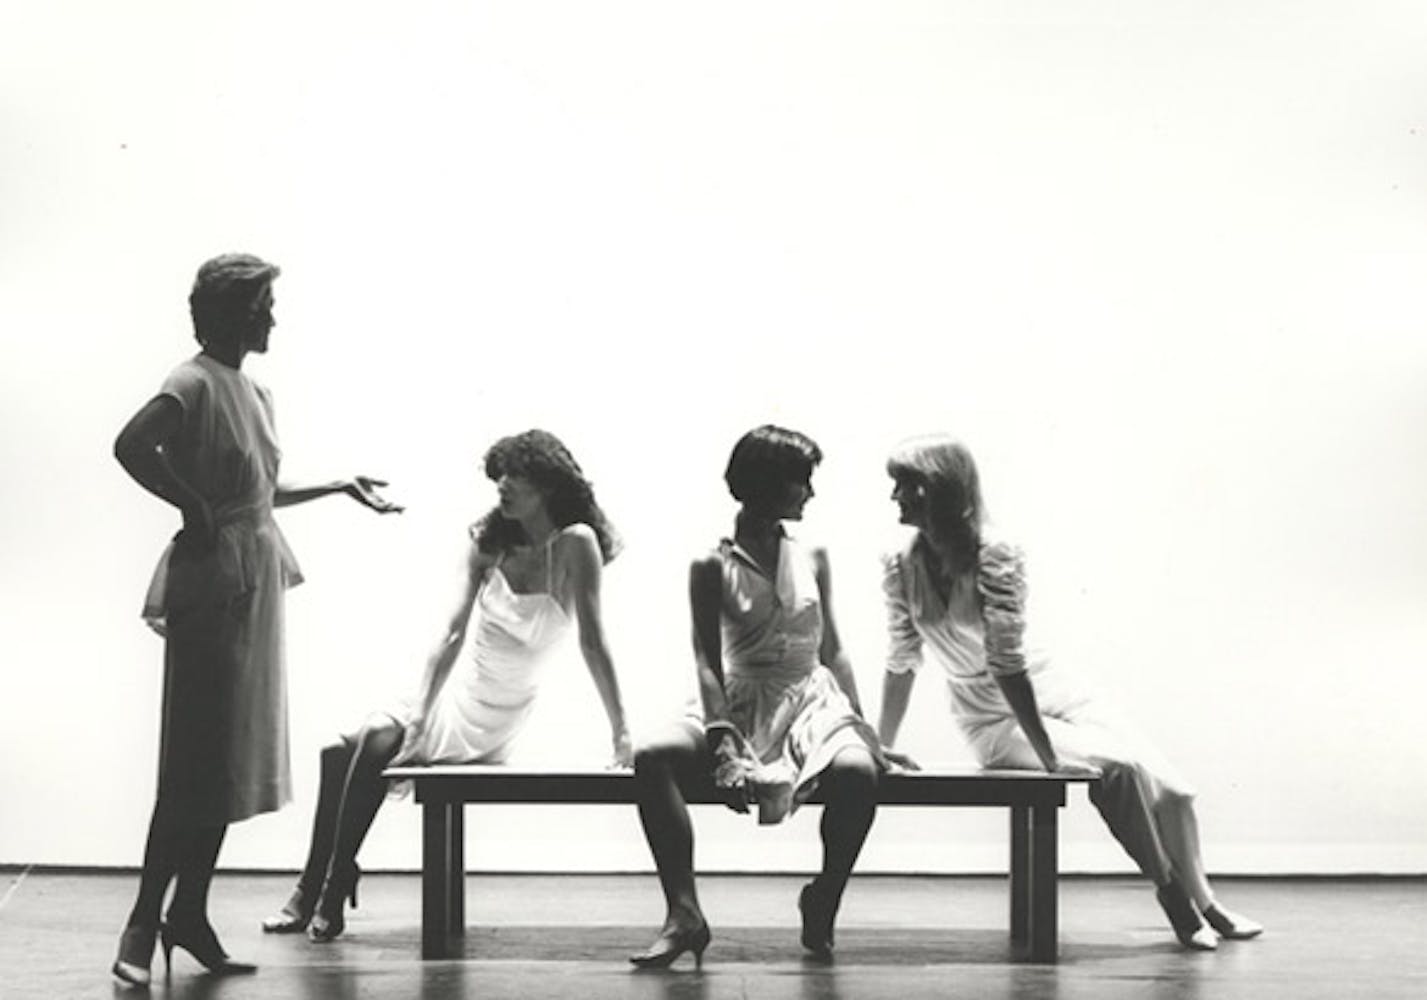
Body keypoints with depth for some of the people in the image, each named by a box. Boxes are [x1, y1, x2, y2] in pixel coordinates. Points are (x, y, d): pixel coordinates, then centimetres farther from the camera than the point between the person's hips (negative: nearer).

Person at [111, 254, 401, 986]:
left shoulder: (253, 391, 15)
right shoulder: (195, 383, -12)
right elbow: (132, 445, -28)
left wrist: (340, 486, 24)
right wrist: (195, 509, -19)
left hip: (254, 585, 9)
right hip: (212, 585, -9)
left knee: (232, 759, 10)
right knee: (197, 761, -7)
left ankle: (190, 914, 17)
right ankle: (143, 924, 0)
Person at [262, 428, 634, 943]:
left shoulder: (574, 545, -13)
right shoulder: (490, 543, 3)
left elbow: (592, 641, -17)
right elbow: (453, 632, -2)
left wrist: (622, 734, -22)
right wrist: (420, 710, -14)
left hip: (492, 722, -6)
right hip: (455, 695, 6)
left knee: (372, 743, -23)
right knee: (339, 752, -9)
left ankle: (328, 896, -10)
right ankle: (313, 891, 0)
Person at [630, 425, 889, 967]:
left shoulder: (813, 558, 10)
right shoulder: (713, 567, 0)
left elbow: (832, 650, 13)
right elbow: (707, 662, -8)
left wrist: (861, 725, 1)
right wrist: (725, 748, -22)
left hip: (812, 702, 1)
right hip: (742, 708, -1)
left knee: (857, 771, -33)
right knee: (652, 758, -30)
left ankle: (823, 904, -9)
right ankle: (684, 915, -27)